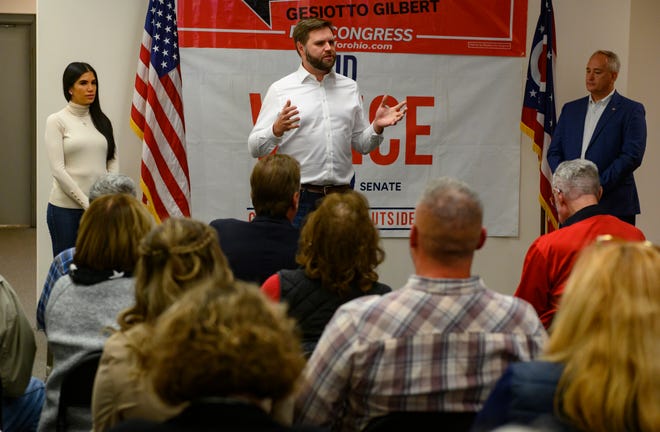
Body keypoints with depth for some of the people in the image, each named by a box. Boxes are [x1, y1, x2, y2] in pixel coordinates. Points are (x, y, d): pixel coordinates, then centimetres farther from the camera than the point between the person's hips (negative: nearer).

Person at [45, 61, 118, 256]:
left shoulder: (103, 121, 11)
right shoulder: (56, 121, -3)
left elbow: (113, 162, 7)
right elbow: (57, 169, -10)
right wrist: (86, 202, -15)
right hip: (66, 207, -4)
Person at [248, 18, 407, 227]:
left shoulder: (350, 88, 12)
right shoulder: (280, 90, 0)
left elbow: (361, 145, 16)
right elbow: (255, 148, -3)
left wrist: (377, 127, -3)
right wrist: (277, 130, -22)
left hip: (341, 196, 3)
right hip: (298, 199, -3)